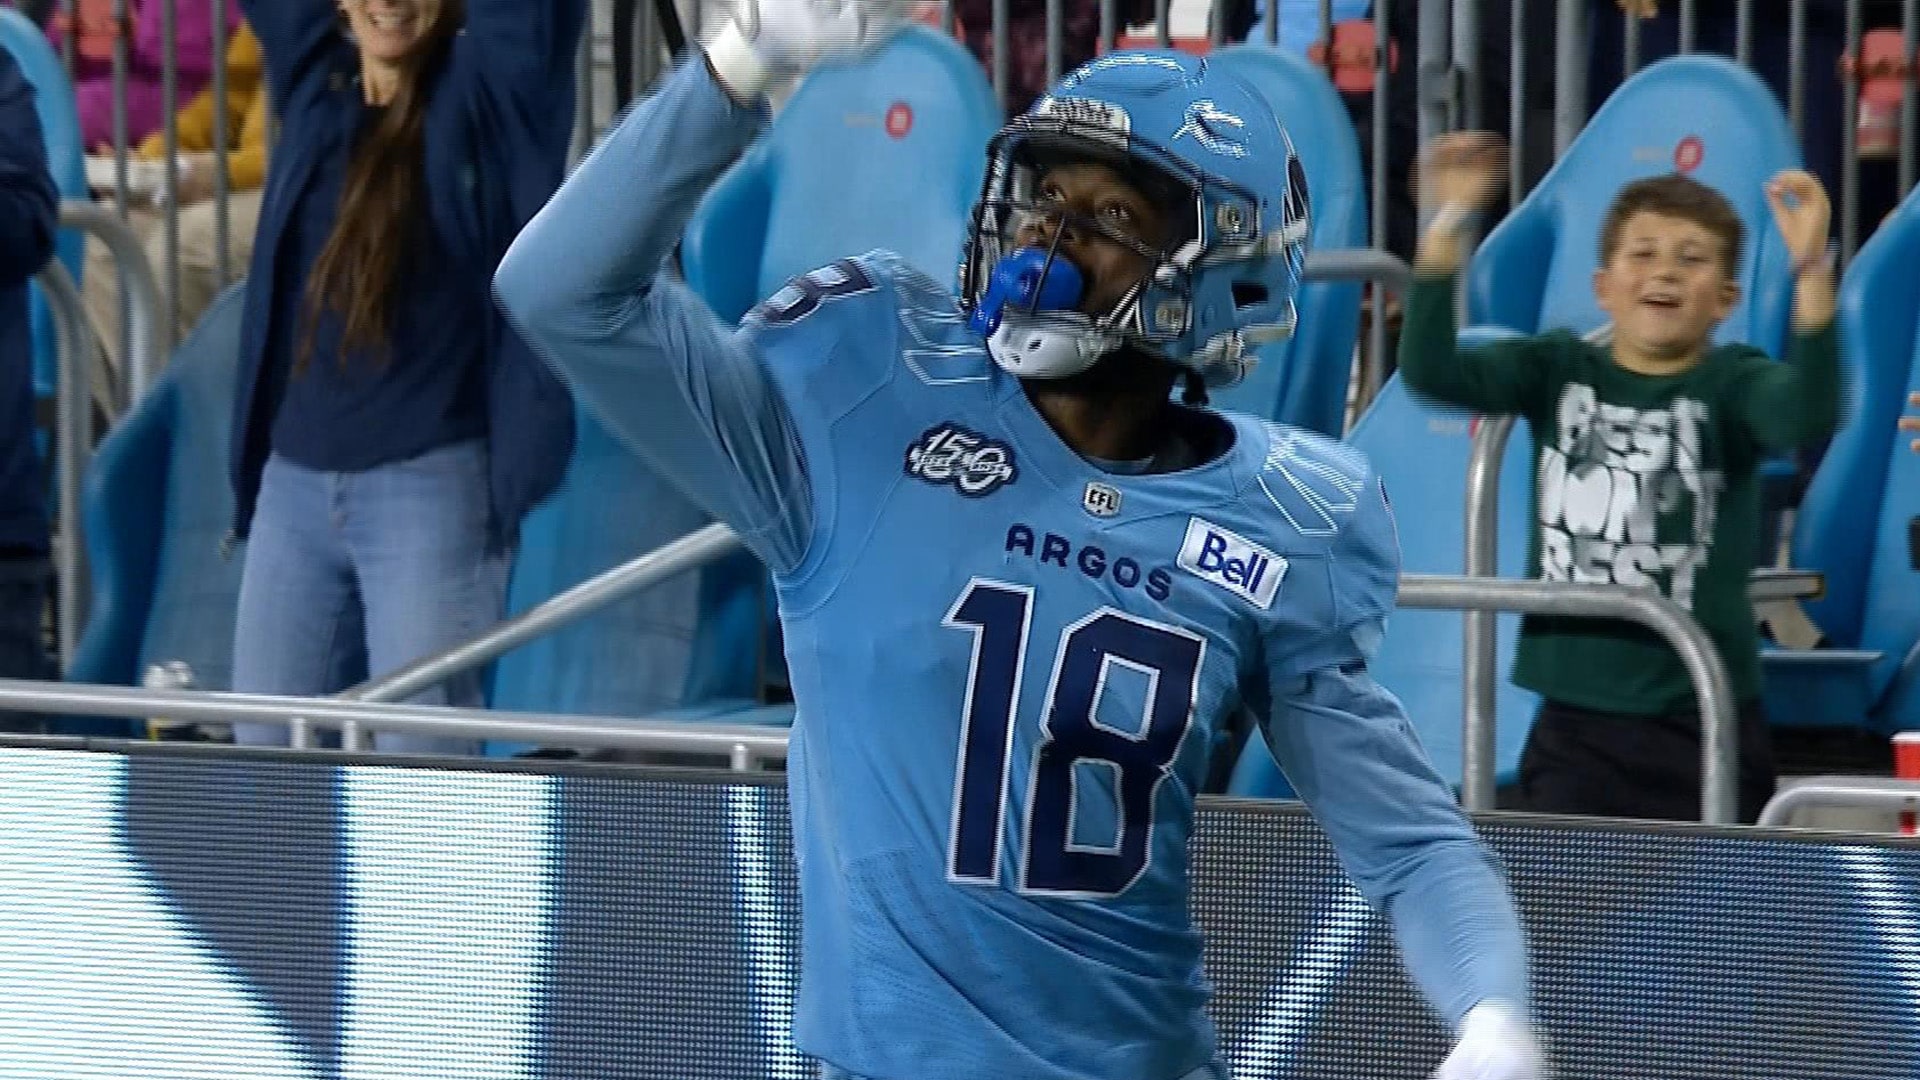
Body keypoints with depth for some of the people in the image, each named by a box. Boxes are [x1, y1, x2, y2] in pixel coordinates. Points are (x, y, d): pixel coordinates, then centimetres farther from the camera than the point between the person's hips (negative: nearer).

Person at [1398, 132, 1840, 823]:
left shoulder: (1736, 385, -5)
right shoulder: (1558, 371, 5)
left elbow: (1808, 419, -27)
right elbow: (1433, 372, -9)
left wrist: (1811, 275, -40)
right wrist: (1446, 226, -18)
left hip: (1700, 720, -3)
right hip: (1575, 713, 3)